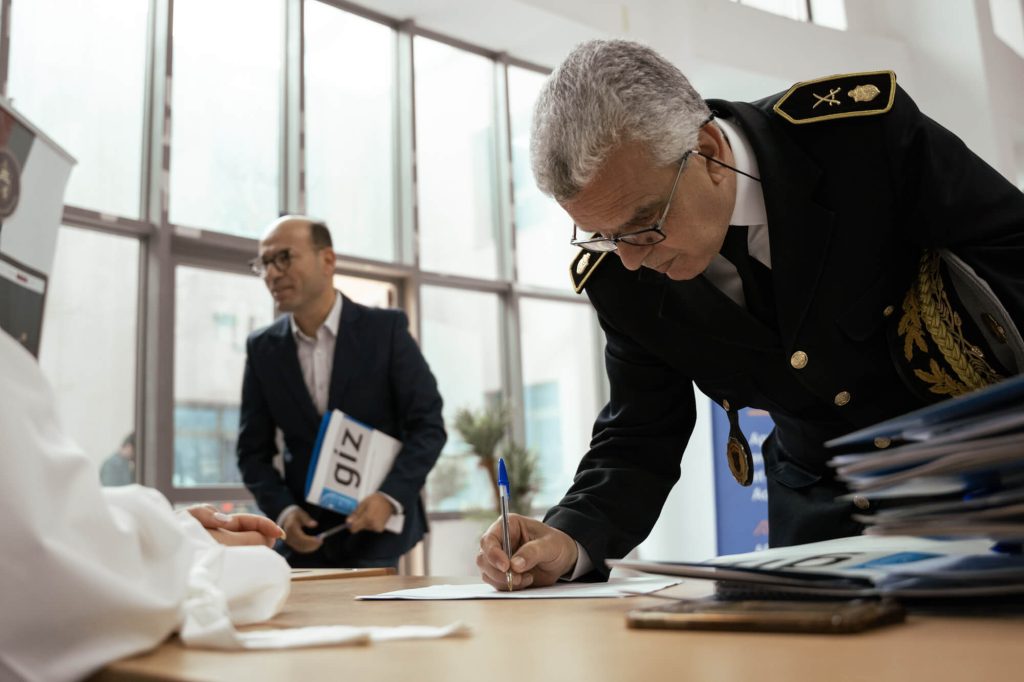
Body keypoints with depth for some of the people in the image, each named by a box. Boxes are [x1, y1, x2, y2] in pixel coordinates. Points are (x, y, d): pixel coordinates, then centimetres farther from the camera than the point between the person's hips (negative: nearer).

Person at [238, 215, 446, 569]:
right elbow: (253, 450, 6)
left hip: (380, 528, -2)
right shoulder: (262, 348, 2)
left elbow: (428, 425, -8)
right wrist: (282, 510, -10)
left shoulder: (386, 329, -7)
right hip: (304, 533, 3)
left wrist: (390, 497, -20)